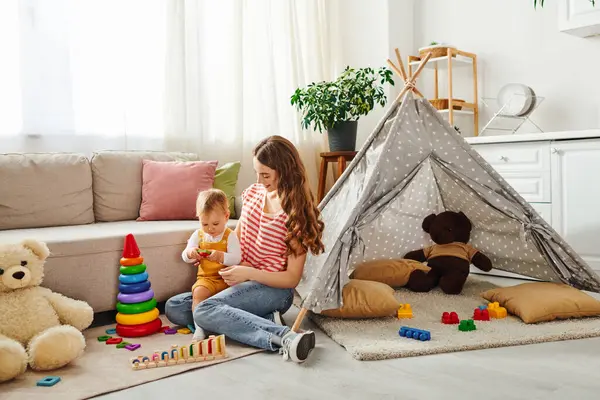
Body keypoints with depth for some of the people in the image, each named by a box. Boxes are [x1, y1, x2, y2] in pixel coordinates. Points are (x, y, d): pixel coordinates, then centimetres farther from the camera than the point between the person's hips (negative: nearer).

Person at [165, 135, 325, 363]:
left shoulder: (297, 213, -15)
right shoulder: (253, 193, 4)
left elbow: (292, 278, -13)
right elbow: (237, 237, 18)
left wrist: (248, 273, -23)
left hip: (272, 288, -8)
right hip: (242, 284, 8)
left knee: (204, 311, -29)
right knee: (173, 308, 1)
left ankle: (284, 337, -35)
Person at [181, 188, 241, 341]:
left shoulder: (230, 236, -2)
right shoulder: (198, 235, 10)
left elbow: (236, 258, -13)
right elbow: (185, 257, 9)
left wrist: (221, 256, -31)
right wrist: (190, 253, -15)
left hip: (226, 278, -1)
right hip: (206, 278, 2)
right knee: (199, 292, -28)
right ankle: (199, 327, -22)